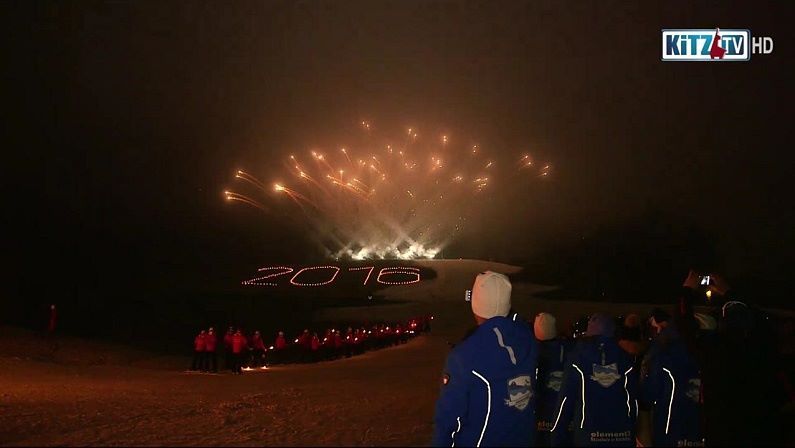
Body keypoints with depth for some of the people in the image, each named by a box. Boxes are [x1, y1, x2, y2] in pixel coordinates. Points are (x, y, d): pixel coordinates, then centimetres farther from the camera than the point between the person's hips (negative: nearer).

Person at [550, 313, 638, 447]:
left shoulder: (578, 355, 0)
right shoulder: (625, 358, 6)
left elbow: (566, 399, -2)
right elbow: (633, 400, 7)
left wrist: (557, 436, 3)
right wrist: (634, 433, 15)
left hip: (588, 436, -2)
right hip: (622, 435, 2)